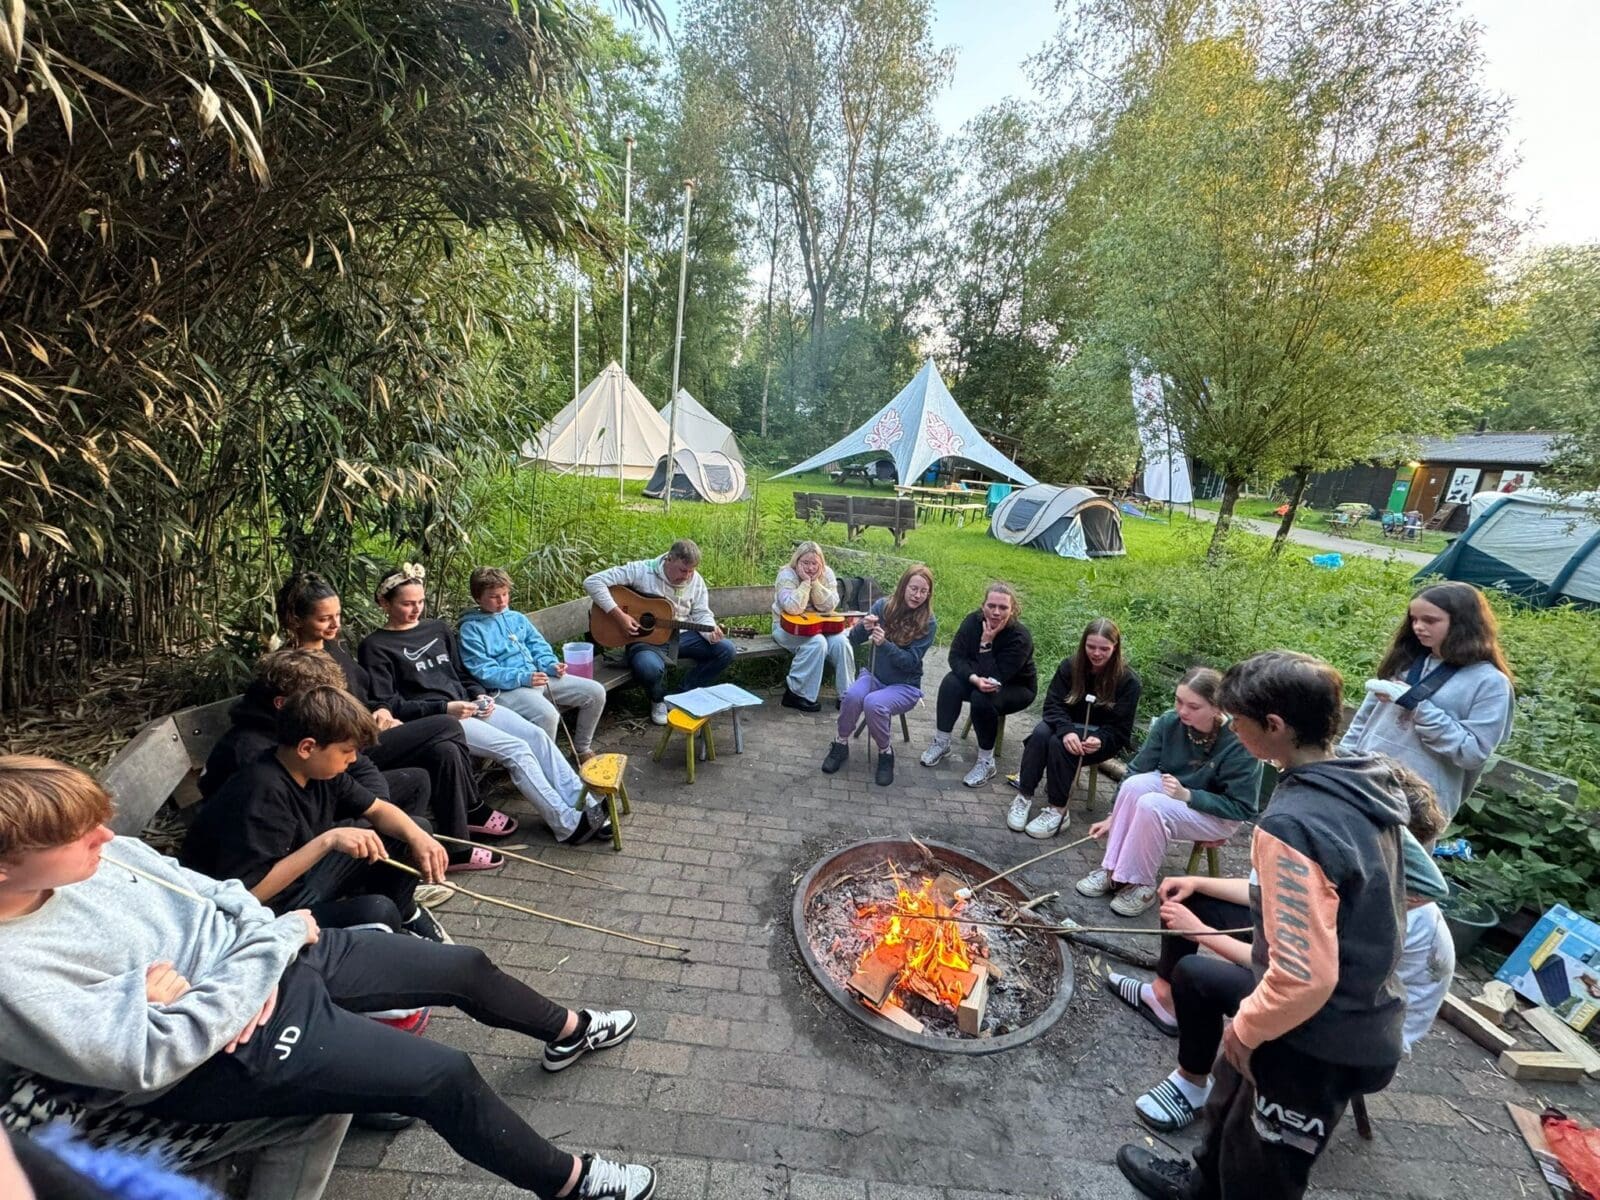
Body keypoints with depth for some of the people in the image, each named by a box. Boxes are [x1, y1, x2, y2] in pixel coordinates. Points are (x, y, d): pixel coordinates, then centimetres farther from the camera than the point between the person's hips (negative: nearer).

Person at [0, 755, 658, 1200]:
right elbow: (156, 1055, -26)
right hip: (228, 1055, -7)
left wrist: (262, 946, -16)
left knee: (465, 966, 10)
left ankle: (566, 1031, 40)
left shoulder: (95, 852, -6)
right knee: (445, 1076, -12)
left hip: (263, 957, 7)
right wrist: (277, 938, -20)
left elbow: (214, 893, 2)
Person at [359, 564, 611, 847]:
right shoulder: (374, 647, 1)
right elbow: (387, 706, -7)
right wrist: (444, 708, -18)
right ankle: (568, 824, -23)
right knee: (516, 750, -24)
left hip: (469, 706, 6)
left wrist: (480, 696, 1)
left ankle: (584, 804, -19)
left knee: (536, 735, -18)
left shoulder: (438, 629, 18)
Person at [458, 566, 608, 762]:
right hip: (506, 687, -7)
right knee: (547, 714, -36)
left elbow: (538, 646, 16)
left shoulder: (517, 618, 16)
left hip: (539, 676, 7)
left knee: (596, 692, -3)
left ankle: (582, 748, 15)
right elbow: (483, 671, -11)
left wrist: (551, 665, -6)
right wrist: (523, 678, -22)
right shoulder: (471, 629, -3)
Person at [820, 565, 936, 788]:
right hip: (873, 676, 3)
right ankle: (841, 745, -4)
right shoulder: (884, 606, -4)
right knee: (852, 695, -30)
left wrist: (884, 643, -31)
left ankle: (886, 753, -5)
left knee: (873, 703, -32)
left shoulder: (928, 623, -10)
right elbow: (854, 640, -3)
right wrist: (864, 627, -26)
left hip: (905, 686, -2)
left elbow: (911, 661, -16)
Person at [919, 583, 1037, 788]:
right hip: (978, 679, 4)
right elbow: (956, 657, -18)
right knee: (951, 683, -26)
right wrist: (975, 679, -35)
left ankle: (986, 763, -17)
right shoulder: (973, 621, -17)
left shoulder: (1021, 637, -29)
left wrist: (986, 642, -36)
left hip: (1016, 688, -4)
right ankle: (941, 743, -11)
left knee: (982, 699, -34)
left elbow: (995, 678, -31)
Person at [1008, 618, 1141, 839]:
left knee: (1058, 745, -33)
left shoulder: (1128, 680, -11)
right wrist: (1067, 731, -30)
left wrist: (1099, 741, -32)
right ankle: (1024, 796, -24)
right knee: (1040, 734, -31)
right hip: (1068, 728, 3)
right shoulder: (1070, 667, -3)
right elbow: (1053, 705, -10)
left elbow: (1119, 729, -10)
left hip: (1103, 739, -3)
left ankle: (1058, 810, -24)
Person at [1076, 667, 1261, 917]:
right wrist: (1113, 817, -8)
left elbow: (1242, 808, -19)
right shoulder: (1169, 722, -15)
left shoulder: (1240, 743, -26)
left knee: (1151, 804, -32)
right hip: (1172, 787, 5)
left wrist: (1187, 795, -29)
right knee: (1135, 784, -28)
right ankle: (1112, 869, -17)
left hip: (1216, 815, -4)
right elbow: (1138, 769, -8)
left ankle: (1141, 884, -13)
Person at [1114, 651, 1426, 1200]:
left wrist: (1245, 1028, -14)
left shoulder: (1292, 821, -33)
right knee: (1232, 1101, 31)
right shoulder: (1361, 790, -5)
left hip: (1322, 1041, -8)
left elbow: (1304, 975, -31)